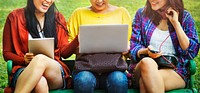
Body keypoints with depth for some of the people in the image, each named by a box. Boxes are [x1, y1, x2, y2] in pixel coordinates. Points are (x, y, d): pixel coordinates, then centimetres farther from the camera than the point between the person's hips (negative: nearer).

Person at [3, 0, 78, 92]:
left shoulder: (58, 18, 15)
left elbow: (64, 52, 10)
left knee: (40, 59, -35)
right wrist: (24, 60, -10)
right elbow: (7, 53, 10)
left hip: (54, 70, 2)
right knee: (40, 83, -39)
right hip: (24, 70, -2)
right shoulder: (15, 17, 8)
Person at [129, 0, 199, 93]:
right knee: (147, 62, -36)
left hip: (174, 70, -2)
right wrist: (146, 51, -15)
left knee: (144, 81, -35)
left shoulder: (184, 17, 8)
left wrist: (176, 23, -7)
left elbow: (192, 52, -4)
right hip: (142, 66, 2)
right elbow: (133, 47, 7)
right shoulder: (142, 14, 10)